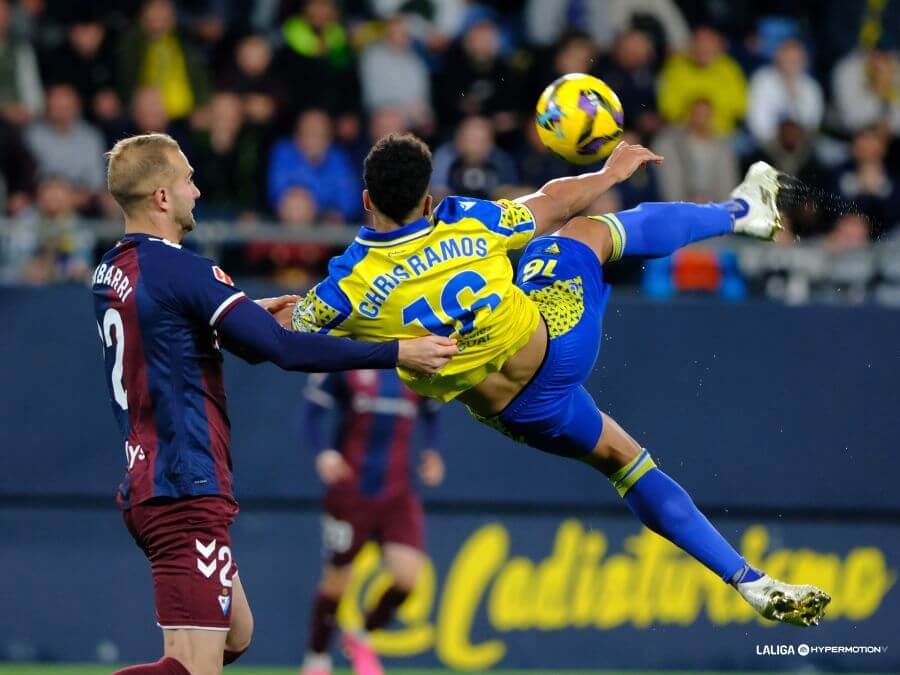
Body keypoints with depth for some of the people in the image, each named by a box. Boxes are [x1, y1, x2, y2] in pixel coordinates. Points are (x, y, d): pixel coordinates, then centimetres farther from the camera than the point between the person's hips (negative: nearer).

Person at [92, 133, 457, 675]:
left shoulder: (111, 271, 11)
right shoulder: (179, 269, -15)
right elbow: (285, 350, -21)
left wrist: (246, 315, 27)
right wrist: (399, 353, -18)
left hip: (145, 484, 10)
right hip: (187, 494, -10)